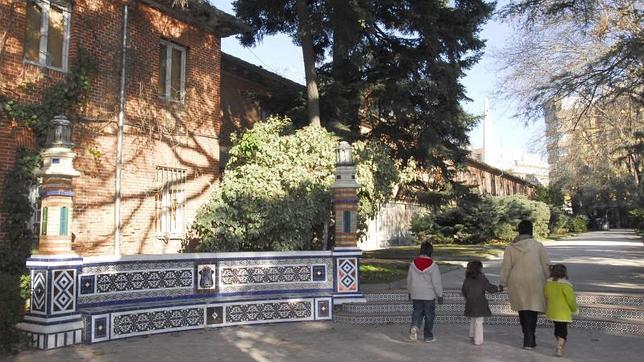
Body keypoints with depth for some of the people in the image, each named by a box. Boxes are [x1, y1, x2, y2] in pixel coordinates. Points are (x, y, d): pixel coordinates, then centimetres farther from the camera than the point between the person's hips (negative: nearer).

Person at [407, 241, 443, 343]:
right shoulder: (432, 266, -15)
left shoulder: (413, 264, -2)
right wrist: (440, 295, -1)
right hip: (429, 295, -3)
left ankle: (414, 326, -11)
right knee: (429, 315, 9)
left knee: (417, 312, 15)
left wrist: (410, 292, 22)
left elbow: (409, 280, 8)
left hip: (416, 295, 3)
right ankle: (428, 336, 17)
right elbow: (437, 282, -12)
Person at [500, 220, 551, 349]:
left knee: (522, 308, 16)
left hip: (517, 283, 2)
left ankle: (529, 337, 28)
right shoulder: (538, 246, -8)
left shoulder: (510, 247, -2)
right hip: (534, 281, -2)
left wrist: (504, 283, 9)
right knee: (532, 309, 6)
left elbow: (506, 267, 0)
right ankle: (529, 341, 4)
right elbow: (546, 265, -5)